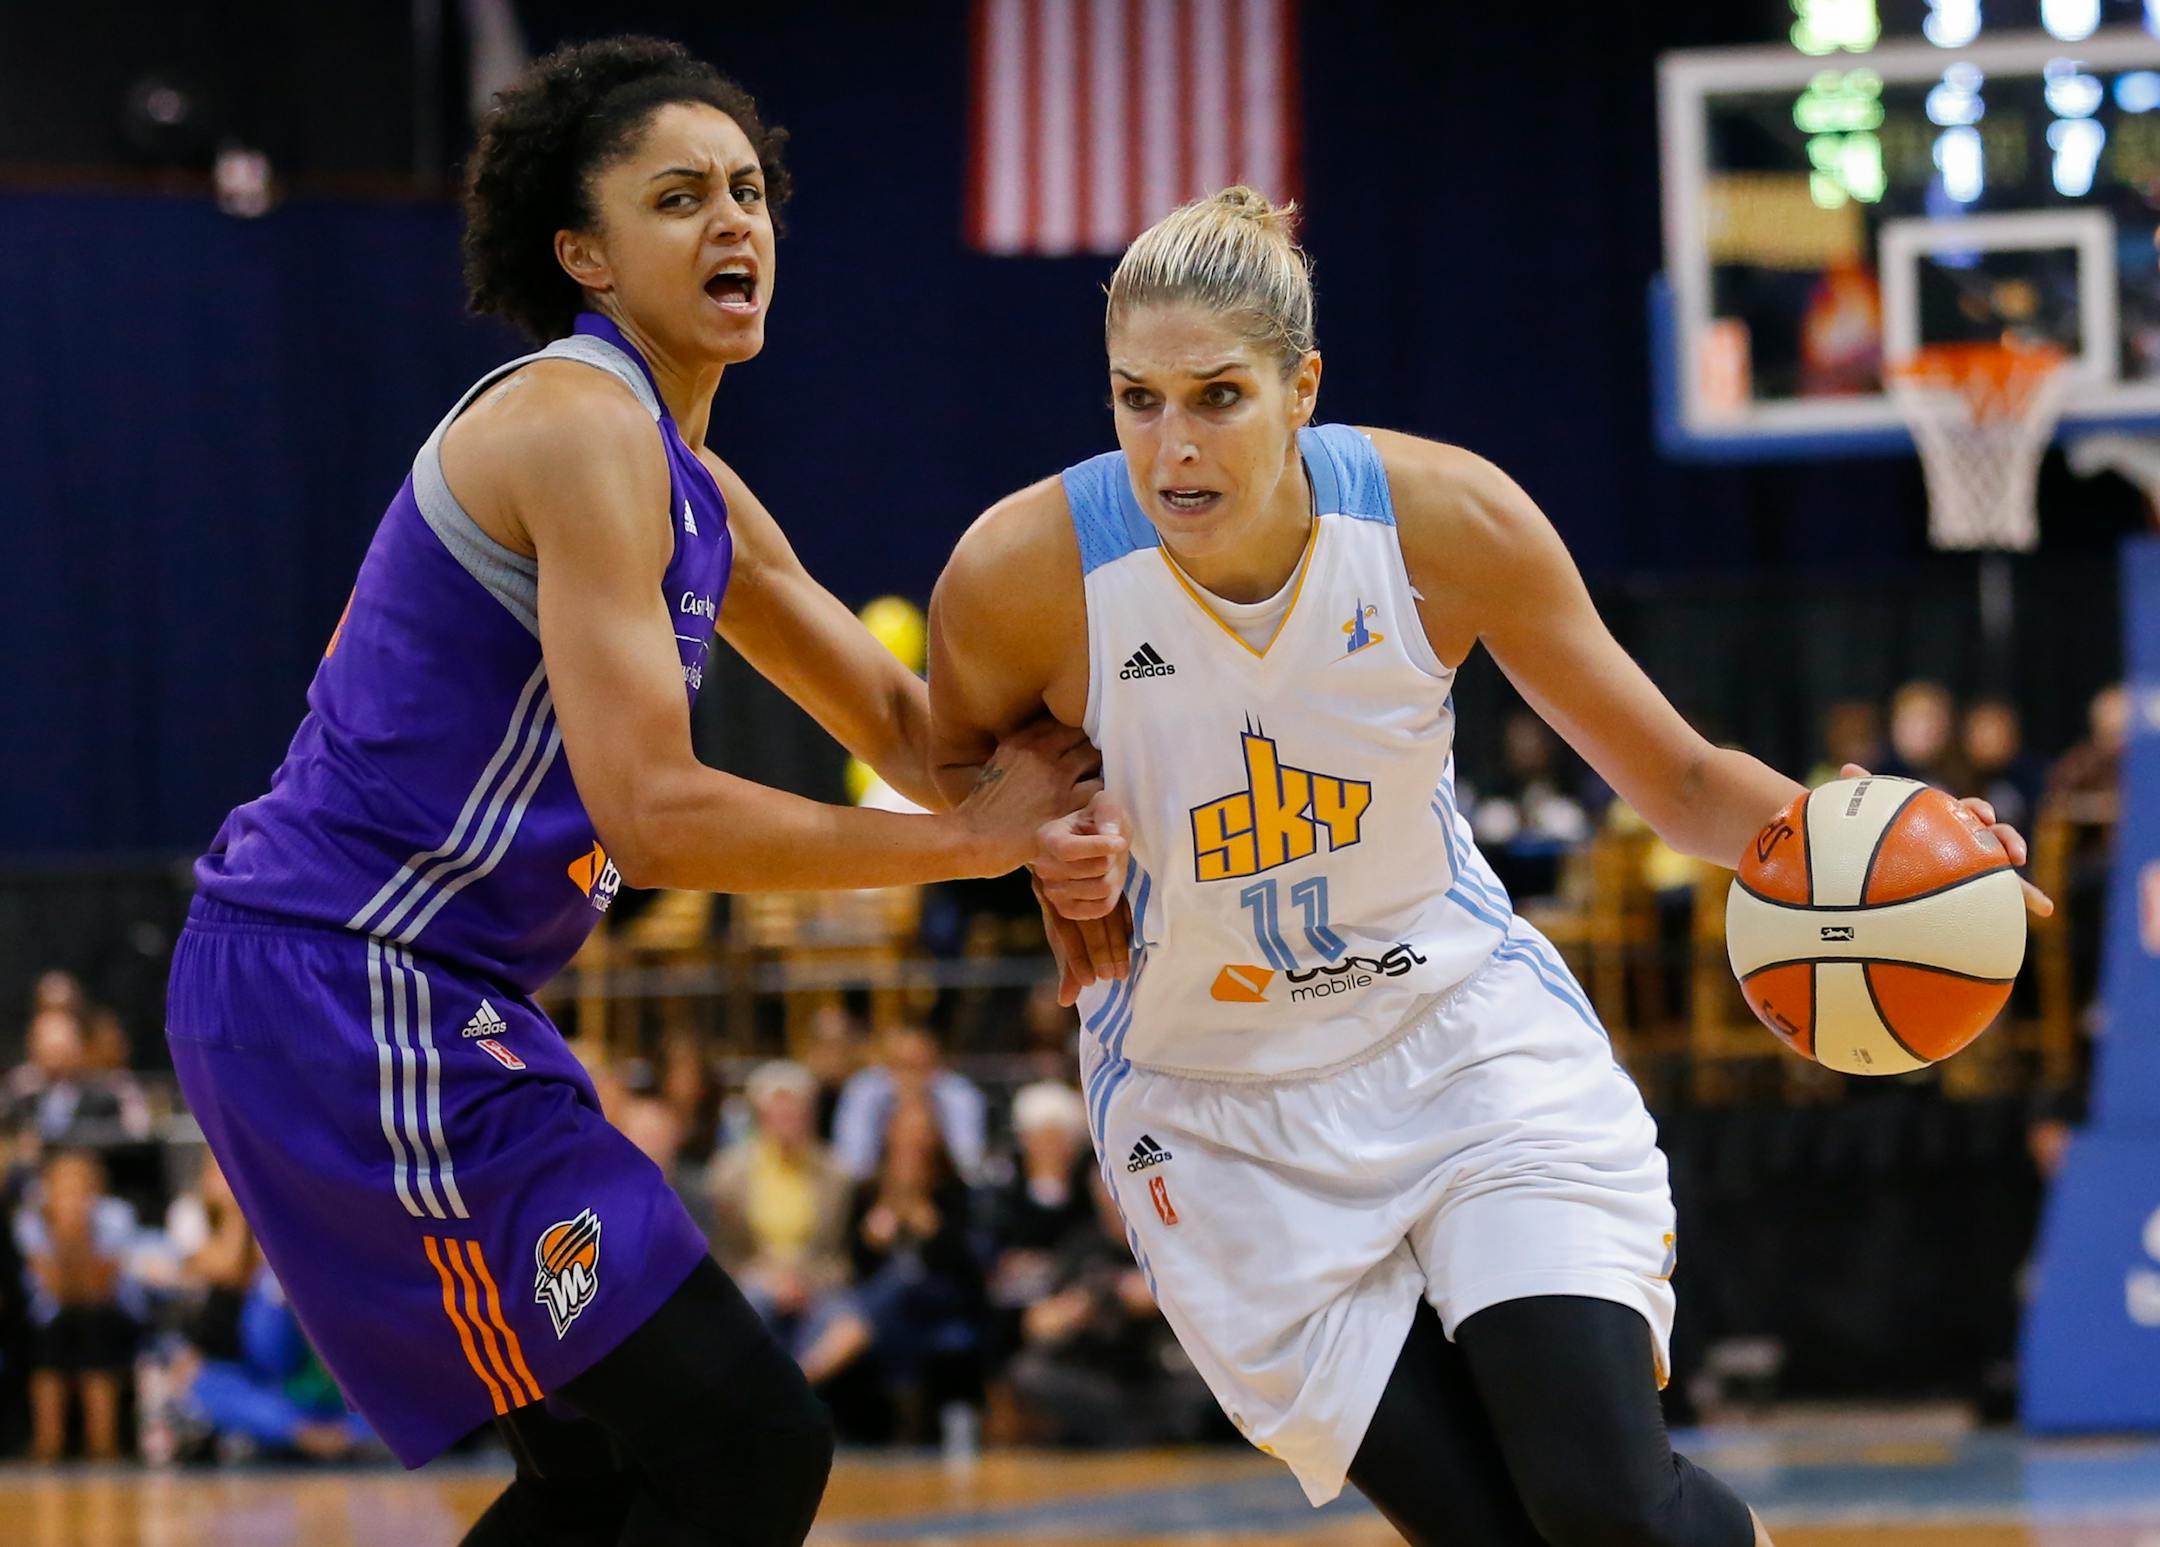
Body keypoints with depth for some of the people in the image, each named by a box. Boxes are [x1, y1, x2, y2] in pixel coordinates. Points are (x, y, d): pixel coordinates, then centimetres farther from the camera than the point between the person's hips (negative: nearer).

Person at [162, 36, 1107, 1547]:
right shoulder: (579, 426, -15)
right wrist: (969, 838, -13)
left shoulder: (695, 492, 17)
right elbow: (655, 814, -22)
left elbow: (900, 719, 25)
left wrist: (1040, 790, 3)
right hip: (339, 986, -11)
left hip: (415, 997, 11)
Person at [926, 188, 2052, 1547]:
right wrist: (1039, 845, -16)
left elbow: (1680, 780, -5)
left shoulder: (1445, 517, -16)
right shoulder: (1025, 572, -19)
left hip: (1471, 1036, 1)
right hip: (1220, 1112, 0)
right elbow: (956, 765, 6)